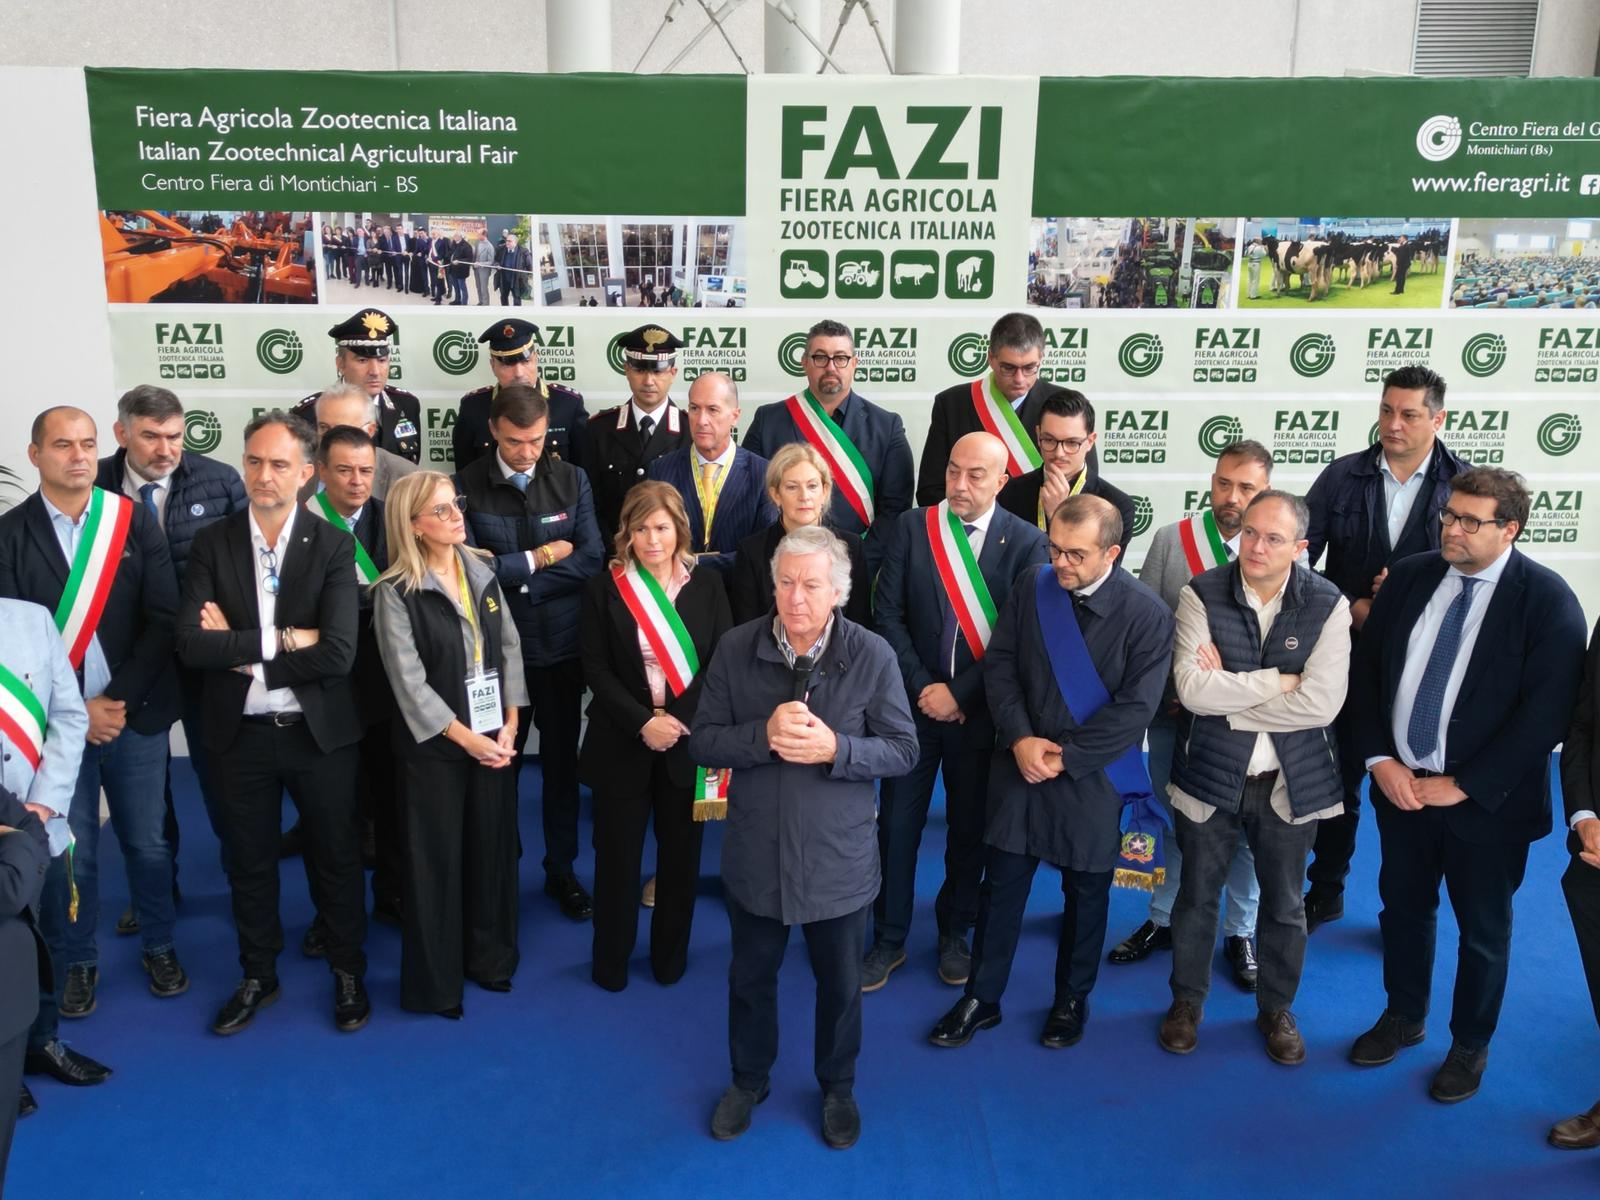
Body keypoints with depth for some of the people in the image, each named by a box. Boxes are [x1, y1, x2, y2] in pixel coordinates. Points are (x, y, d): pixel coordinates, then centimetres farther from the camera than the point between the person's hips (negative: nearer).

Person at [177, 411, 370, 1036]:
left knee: (336, 857, 13)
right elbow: (190, 643, -15)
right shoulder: (212, 543, -4)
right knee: (249, 862, 17)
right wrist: (280, 641, -21)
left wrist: (240, 652, -15)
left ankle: (348, 972, 33)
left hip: (319, 731, -2)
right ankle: (258, 977, 38)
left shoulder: (333, 545, -9)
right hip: (241, 733, 2)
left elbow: (338, 653, -19)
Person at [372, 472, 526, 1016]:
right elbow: (409, 680, -15)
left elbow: (510, 648, 5)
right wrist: (466, 738, -15)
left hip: (495, 735, 5)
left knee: (493, 847, 14)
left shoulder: (482, 571, 4)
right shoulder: (395, 591, -12)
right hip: (434, 744, -5)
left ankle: (488, 956, 32)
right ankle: (435, 980, 22)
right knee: (435, 859, 6)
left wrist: (509, 726, -4)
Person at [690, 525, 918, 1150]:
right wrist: (763, 734, -25)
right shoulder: (737, 648, -9)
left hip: (837, 859, -1)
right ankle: (748, 1080, 47)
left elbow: (902, 750, -9)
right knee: (750, 978, 21)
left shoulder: (872, 655, -14)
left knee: (840, 985, 19)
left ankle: (837, 1087, 46)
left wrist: (834, 748, -26)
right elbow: (702, 741, -7)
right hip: (755, 855, 1)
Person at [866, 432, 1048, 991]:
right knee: (897, 824, 6)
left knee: (969, 827, 13)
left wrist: (960, 692, -13)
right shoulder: (912, 527, -2)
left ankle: (955, 933, 33)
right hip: (913, 702, 1)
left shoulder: (1026, 541, -6)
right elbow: (888, 614, -4)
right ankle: (889, 938, 23)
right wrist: (921, 686, -11)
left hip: (978, 709, 0)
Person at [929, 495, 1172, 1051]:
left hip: (1092, 776, -2)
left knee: (1086, 891, 14)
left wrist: (1066, 757, -16)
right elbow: (999, 665, -1)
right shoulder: (1031, 585, -4)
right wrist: (1019, 738, -14)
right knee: (1001, 883, 9)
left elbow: (1135, 708, -15)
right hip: (1020, 764, 2)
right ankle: (982, 998, 25)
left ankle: (1072, 999, 35)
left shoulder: (1147, 614, -13)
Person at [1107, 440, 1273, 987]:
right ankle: (1164, 918, 34)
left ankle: (1240, 932, 30)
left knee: (1244, 829, 11)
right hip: (1172, 710, 2)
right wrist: (1163, 690, -4)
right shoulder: (1168, 540, -3)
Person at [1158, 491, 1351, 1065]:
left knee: (1284, 905, 17)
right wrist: (1279, 681, -19)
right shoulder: (1202, 594, -11)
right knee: (1197, 895, 16)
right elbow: (1191, 688, -20)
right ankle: (1187, 1002, 37)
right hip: (1210, 775, 0)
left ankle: (1277, 1010, 40)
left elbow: (1322, 703, -20)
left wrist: (1227, 693, -18)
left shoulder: (1328, 605, -10)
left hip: (1291, 781, 1)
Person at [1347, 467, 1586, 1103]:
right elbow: (1367, 671, 3)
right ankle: (1403, 1018, 42)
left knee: (1484, 929, 15)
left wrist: (1461, 786, -17)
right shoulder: (1409, 577, -1)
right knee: (1403, 907, 20)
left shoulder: (1547, 599, -14)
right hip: (1399, 782, 4)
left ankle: (1470, 1045, 37)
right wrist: (1380, 759, -8)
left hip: (1485, 799, -4)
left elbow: (1546, 712, -17)